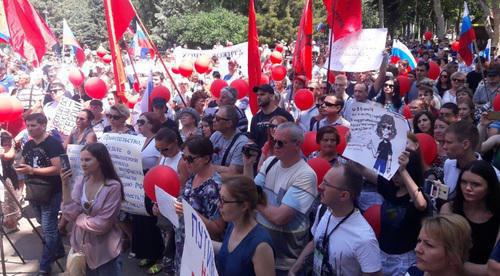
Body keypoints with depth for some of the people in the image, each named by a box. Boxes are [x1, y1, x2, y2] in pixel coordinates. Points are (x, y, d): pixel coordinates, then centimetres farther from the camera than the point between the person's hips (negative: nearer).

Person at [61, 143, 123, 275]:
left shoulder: (113, 186, -19)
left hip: (105, 251, -5)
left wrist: (79, 218, -9)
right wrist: (65, 184, -16)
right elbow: (70, 214, -11)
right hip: (81, 246, 5)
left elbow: (102, 224, -20)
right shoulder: (80, 181, -2)